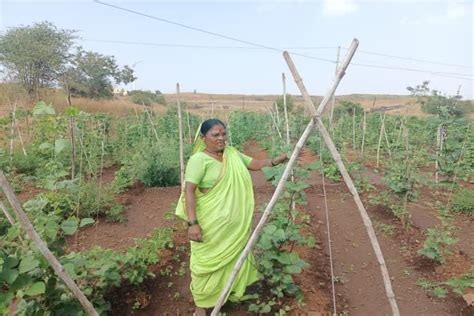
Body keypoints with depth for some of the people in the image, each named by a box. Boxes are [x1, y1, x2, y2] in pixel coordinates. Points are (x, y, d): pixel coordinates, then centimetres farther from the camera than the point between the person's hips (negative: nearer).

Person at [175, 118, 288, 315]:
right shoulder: (199, 159, -16)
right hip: (211, 225, -7)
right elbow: (189, 191, -20)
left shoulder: (233, 154, 6)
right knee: (208, 262, 5)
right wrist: (192, 223, -26)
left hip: (235, 223, 7)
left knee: (235, 257, 21)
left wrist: (274, 161, -6)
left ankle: (232, 292, 45)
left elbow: (254, 164, 12)